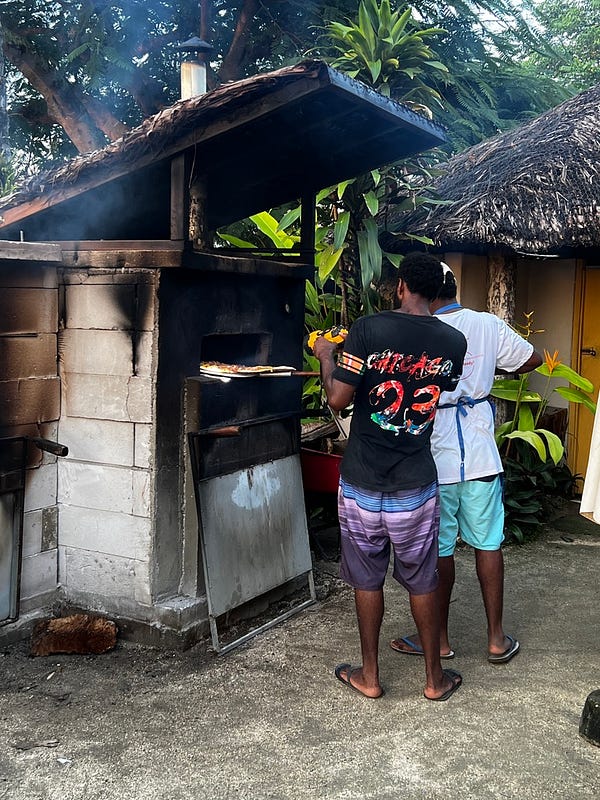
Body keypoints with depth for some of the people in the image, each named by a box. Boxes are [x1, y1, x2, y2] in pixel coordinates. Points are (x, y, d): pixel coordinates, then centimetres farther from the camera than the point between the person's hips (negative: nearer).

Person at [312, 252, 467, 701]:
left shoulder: (368, 329, -13)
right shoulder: (453, 342, -3)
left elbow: (338, 399, -13)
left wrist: (325, 357, 4)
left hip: (362, 484, -1)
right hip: (416, 487, 1)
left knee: (368, 579, 14)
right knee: (422, 581, 15)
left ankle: (369, 676, 27)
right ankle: (435, 678, 27)